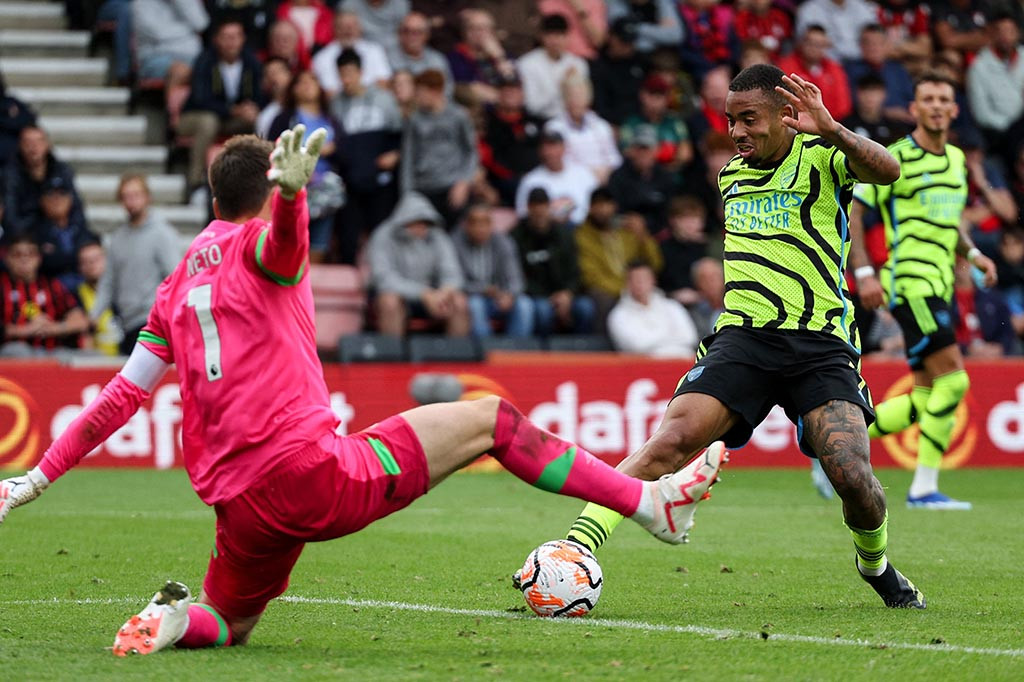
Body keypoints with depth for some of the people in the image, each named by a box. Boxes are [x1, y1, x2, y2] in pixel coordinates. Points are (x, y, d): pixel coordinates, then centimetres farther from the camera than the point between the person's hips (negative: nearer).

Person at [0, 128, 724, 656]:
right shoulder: (257, 246, 2)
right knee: (489, 417, 5)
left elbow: (121, 395, 19)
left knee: (229, 623, 28)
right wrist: (291, 190, -49)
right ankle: (650, 500, 1)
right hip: (317, 471, -6)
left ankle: (170, 623, -7)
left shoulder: (178, 282, 21)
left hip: (238, 501, 6)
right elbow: (282, 233, -26)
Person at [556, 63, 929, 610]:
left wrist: (830, 131, -36)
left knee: (853, 479, -16)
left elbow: (886, 170, -20)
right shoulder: (730, 176, 19)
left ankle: (875, 565, 16)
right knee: (672, 439, -22)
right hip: (741, 339, 3)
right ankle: (578, 546, -27)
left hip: (820, 345, -3)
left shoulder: (819, 159, 1)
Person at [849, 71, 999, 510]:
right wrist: (864, 272, -15)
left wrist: (972, 253, 11)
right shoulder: (897, 158, -8)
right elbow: (851, 210, -7)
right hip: (909, 282, -8)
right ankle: (924, 487, -11)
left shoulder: (957, 159, 16)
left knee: (926, 399, 6)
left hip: (938, 288, 8)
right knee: (953, 379, -16)